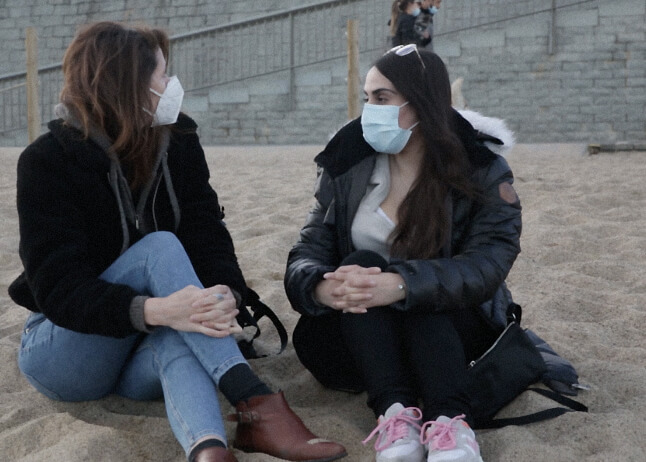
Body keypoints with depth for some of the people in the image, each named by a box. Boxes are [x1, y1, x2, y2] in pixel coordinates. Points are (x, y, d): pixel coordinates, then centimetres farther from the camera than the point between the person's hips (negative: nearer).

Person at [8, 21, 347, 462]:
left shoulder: (179, 143, -1)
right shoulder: (48, 161, -15)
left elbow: (207, 235, -11)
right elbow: (59, 286, -24)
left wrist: (227, 293, -35)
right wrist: (154, 310, -43)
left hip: (149, 354, 3)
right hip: (64, 350, -3)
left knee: (181, 336, -37)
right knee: (161, 246, -31)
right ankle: (255, 402, -42)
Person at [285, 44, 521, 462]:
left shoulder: (483, 171, -9)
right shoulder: (347, 166, -1)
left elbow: (487, 263, -24)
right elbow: (309, 251, -8)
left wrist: (401, 284, -42)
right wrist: (321, 286, -34)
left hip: (448, 328, -1)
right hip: (358, 333, 2)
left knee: (419, 292, -32)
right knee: (361, 264, -28)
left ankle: (451, 421, -46)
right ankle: (394, 410, -43)